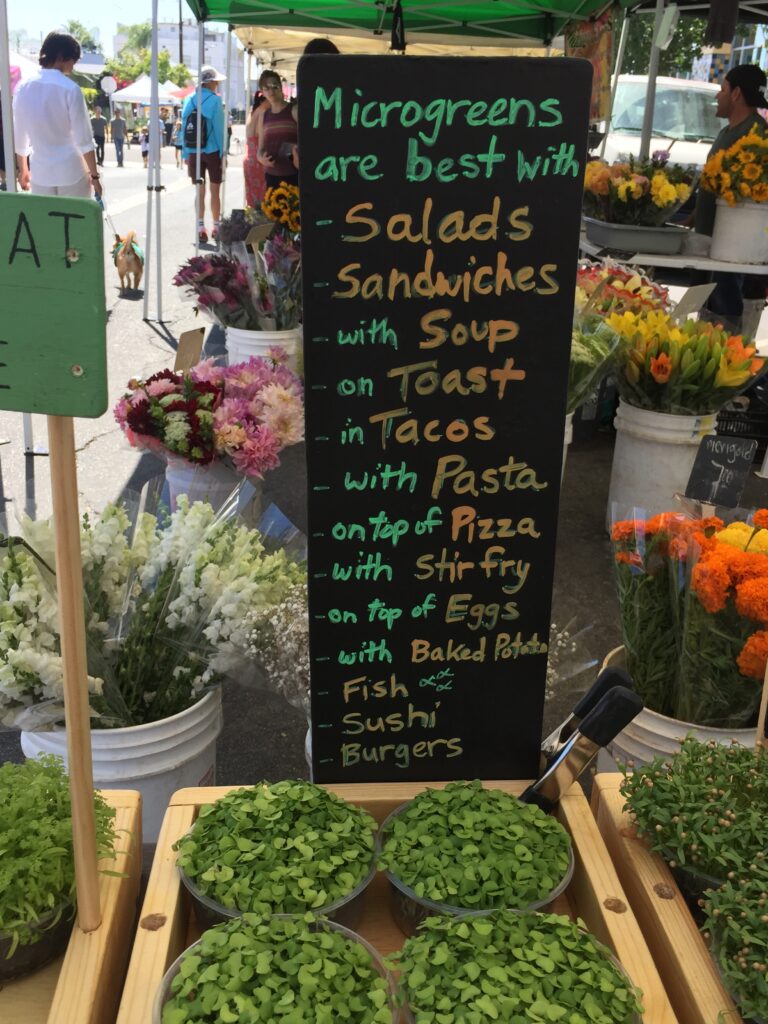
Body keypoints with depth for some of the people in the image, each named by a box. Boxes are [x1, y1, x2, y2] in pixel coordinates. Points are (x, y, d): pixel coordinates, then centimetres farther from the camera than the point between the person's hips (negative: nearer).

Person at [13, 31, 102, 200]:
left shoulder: (23, 88, 3)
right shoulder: (70, 89, -11)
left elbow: (19, 136, 9)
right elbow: (83, 138, -11)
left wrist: (23, 170, 21)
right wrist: (94, 175, -2)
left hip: (40, 173, 4)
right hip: (71, 172, -4)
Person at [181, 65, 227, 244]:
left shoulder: (188, 100, 4)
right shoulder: (214, 100, -9)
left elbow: (184, 128, 5)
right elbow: (219, 128, -11)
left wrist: (185, 153, 9)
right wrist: (223, 152, -5)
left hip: (194, 153, 4)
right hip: (212, 151, -4)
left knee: (199, 191, 9)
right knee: (215, 191, 4)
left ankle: (201, 229, 8)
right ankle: (216, 228, 6)